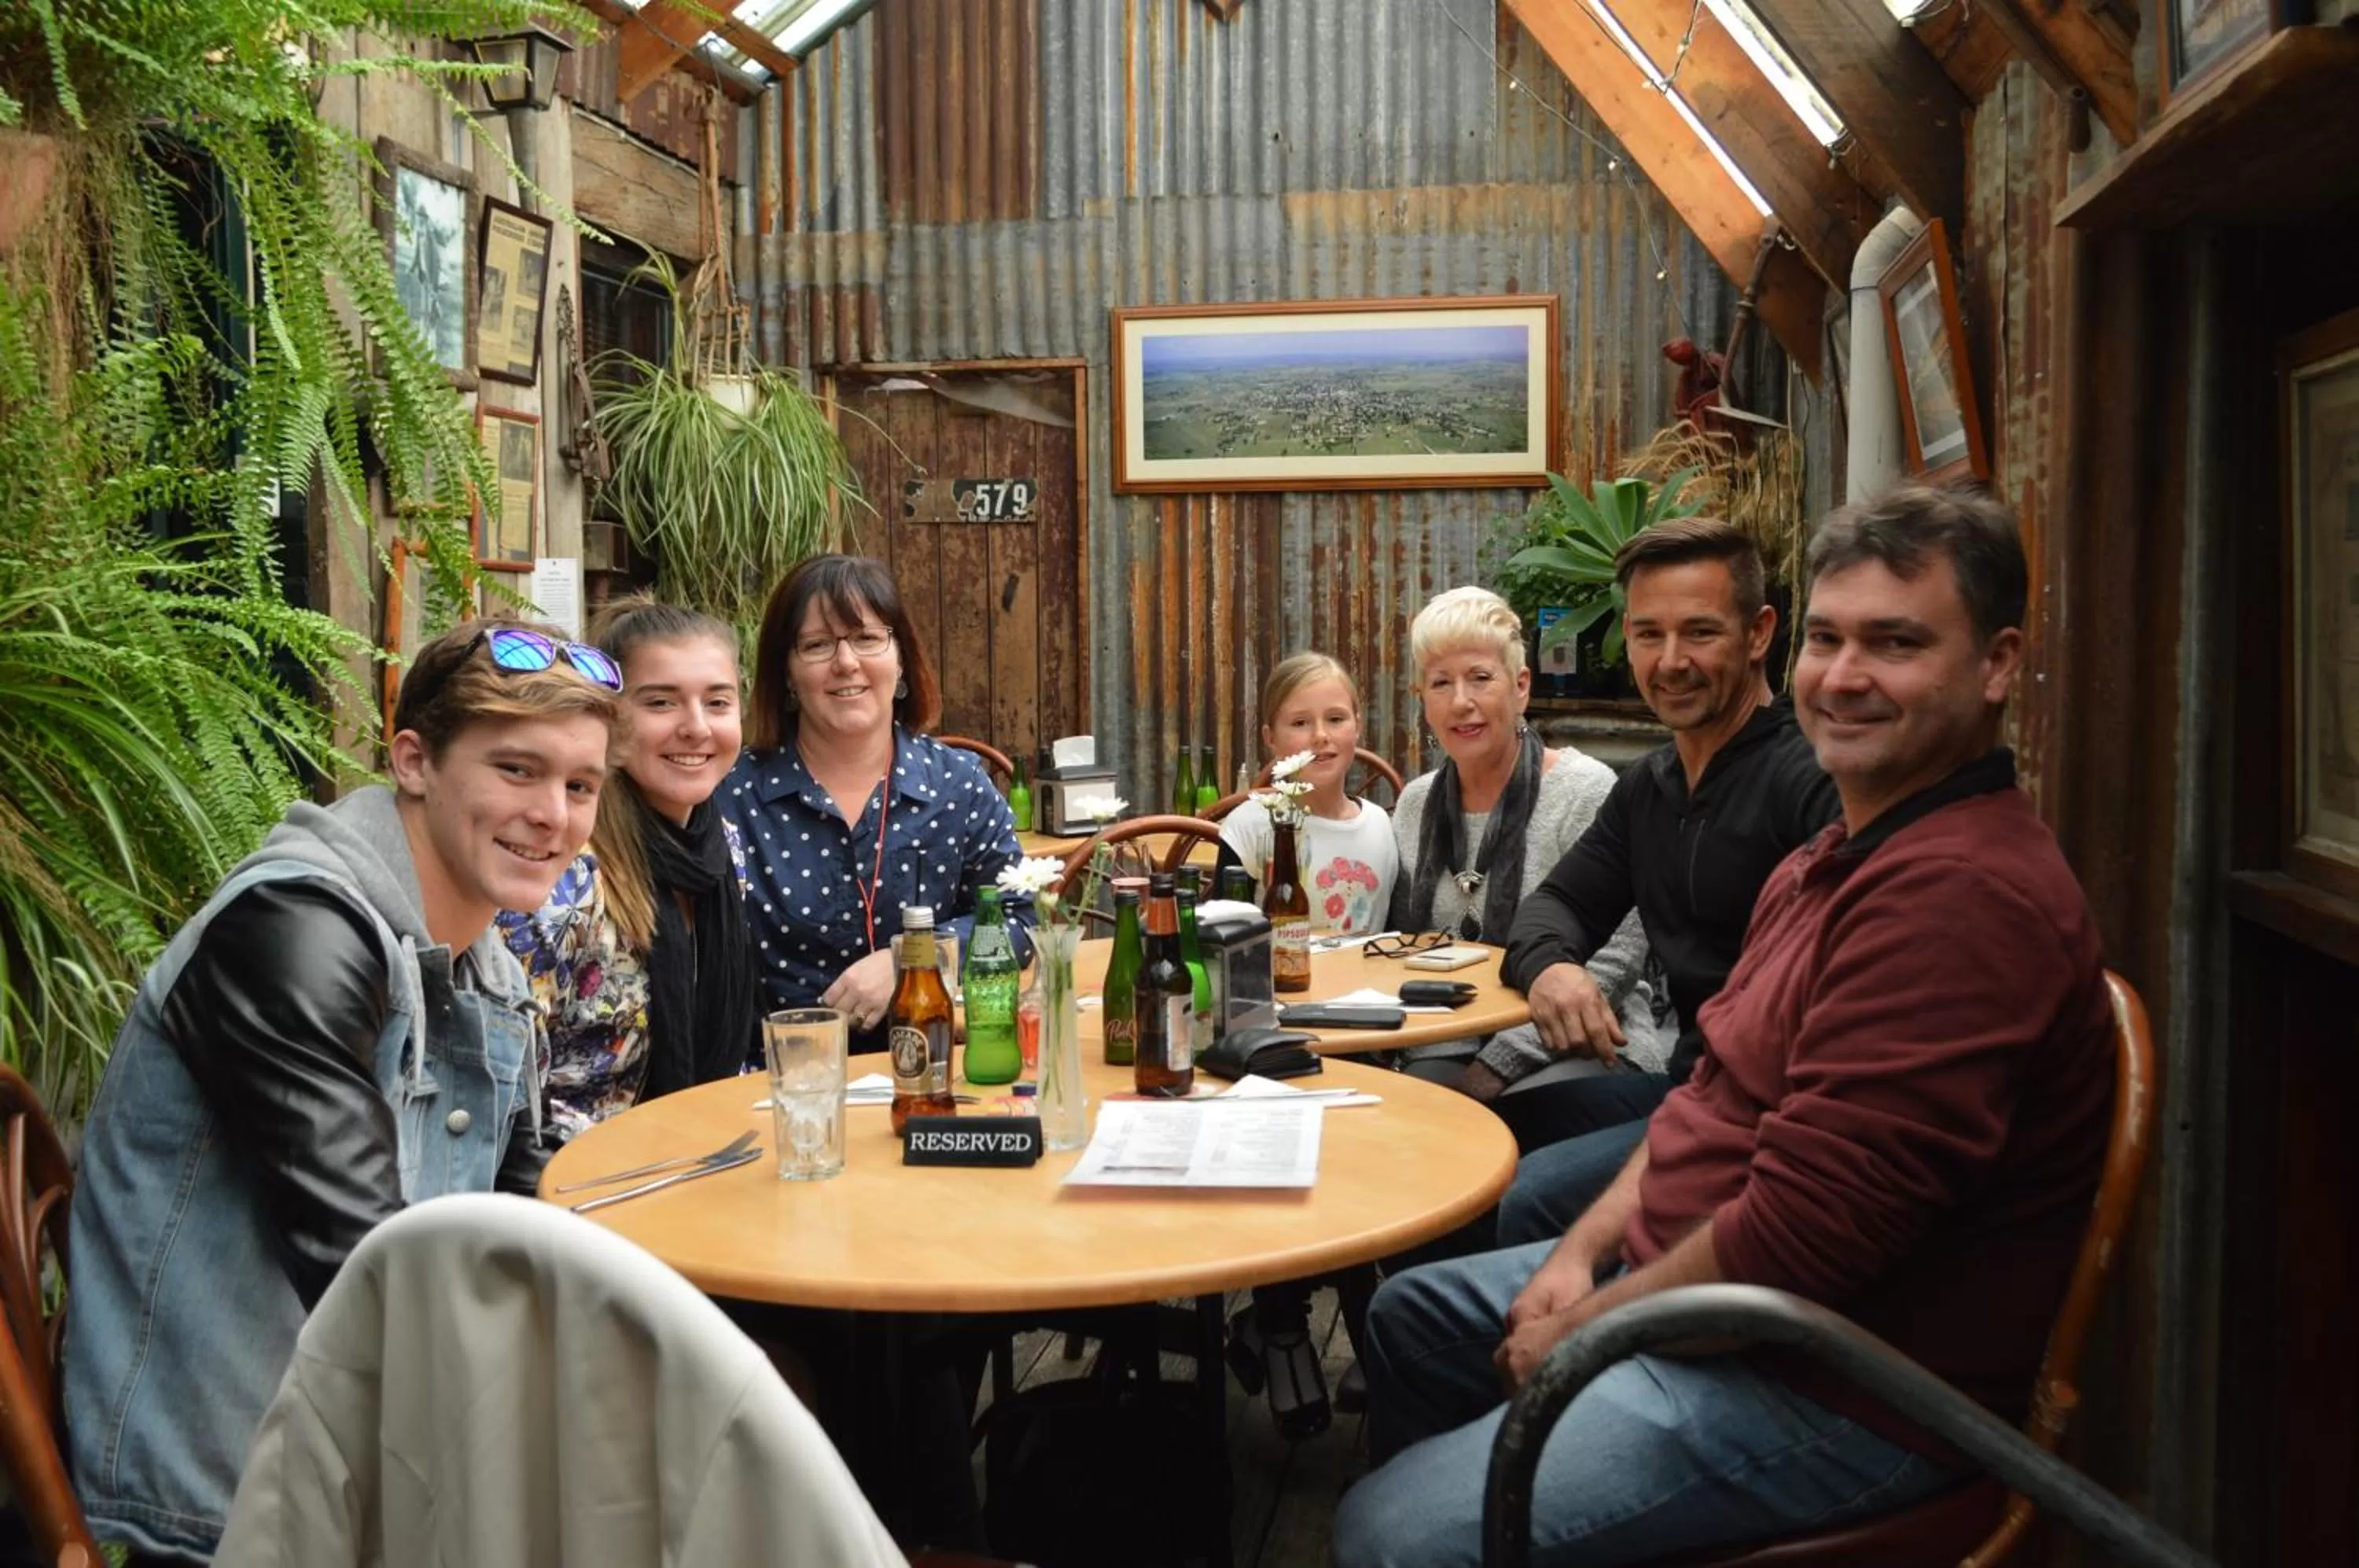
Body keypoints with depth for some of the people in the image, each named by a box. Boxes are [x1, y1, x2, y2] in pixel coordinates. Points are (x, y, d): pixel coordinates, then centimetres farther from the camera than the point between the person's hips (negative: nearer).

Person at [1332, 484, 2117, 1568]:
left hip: (1831, 1390, -10)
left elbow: (1802, 1235, -29)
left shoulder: (1962, 891, -27)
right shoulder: (1843, 859, 10)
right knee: (1410, 1315, 23)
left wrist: (1583, 1327, -15)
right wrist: (1583, 1251, 0)